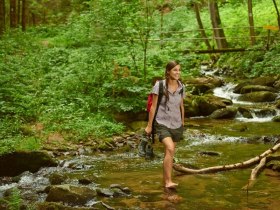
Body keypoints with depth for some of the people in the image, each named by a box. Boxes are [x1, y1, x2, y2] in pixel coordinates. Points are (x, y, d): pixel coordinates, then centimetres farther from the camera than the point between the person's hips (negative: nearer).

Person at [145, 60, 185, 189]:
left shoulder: (181, 87, 2)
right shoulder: (159, 86, -11)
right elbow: (153, 106, -7)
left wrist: (182, 124, 18)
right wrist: (149, 125, -4)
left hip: (176, 125, 5)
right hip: (162, 124, -5)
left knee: (169, 153, 11)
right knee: (170, 149, -24)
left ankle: (166, 181, 23)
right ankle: (169, 181, -23)